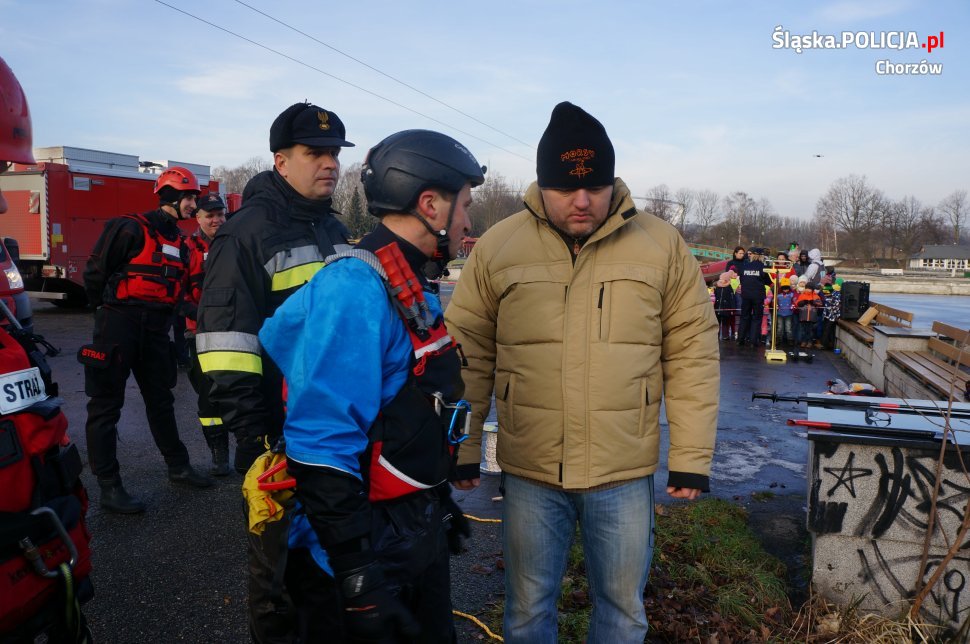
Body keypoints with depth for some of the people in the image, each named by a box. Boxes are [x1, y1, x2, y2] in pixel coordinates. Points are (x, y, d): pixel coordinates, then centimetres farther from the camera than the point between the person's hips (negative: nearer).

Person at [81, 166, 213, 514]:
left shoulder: (179, 242, 14)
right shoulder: (131, 229, -11)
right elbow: (95, 272, -9)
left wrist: (163, 322, 14)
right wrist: (108, 312, 1)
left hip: (155, 332, 8)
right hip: (119, 326, -8)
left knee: (161, 400, 16)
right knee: (106, 406, 1)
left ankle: (178, 466, 28)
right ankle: (109, 487, 6)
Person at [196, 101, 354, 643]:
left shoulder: (337, 233, 12)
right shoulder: (250, 232, -12)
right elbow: (226, 346, -17)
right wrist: (254, 440, -20)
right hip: (281, 439, -7)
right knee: (281, 562, 9)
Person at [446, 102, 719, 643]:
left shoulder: (663, 245, -3)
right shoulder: (497, 247, -3)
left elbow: (693, 354, 0)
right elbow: (469, 356, 1)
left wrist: (692, 455, -2)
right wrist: (464, 448, 1)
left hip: (626, 475, 0)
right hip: (528, 473, 0)